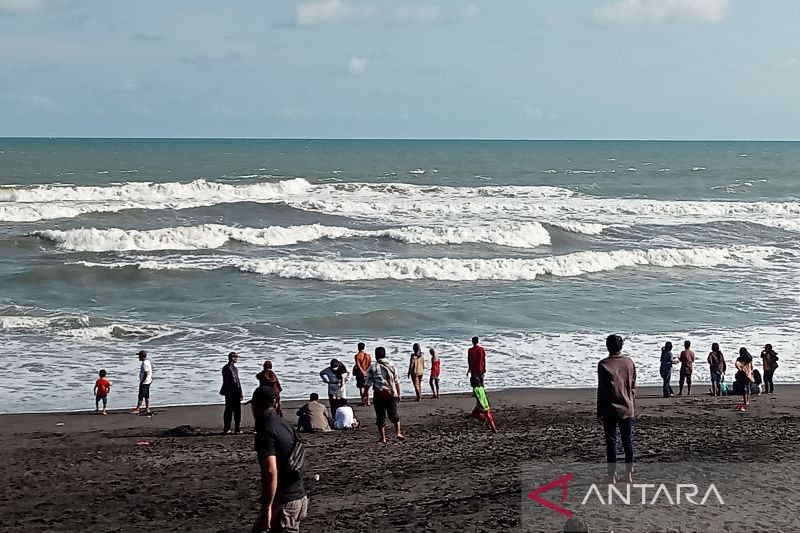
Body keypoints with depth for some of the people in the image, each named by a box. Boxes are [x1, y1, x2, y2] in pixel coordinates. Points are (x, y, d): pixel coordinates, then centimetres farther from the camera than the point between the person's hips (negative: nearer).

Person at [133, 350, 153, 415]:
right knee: (146, 396, 15)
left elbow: (146, 374, -25)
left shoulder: (145, 363, -20)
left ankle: (137, 409, -4)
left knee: (141, 396, -6)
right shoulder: (148, 361, 12)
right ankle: (147, 409, 21)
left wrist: (142, 381, -18)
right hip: (148, 381, 11)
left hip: (144, 382, -11)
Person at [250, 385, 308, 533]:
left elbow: (271, 472, -26)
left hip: (282, 502, -9)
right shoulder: (285, 424, 11)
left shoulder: (266, 432, -17)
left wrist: (267, 507, -23)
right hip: (299, 497, 9)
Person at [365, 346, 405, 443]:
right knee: (393, 414, 13)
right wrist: (398, 394, 13)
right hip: (391, 393, 2)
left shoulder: (373, 367, -1)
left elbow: (368, 383, -3)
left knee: (380, 416, 4)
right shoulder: (392, 365, 6)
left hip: (379, 394, -2)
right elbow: (397, 382, 6)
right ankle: (398, 432, -1)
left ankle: (382, 437, 4)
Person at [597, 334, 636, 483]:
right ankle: (629, 476, 15)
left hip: (610, 410, -4)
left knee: (611, 443, 1)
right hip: (627, 409, 4)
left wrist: (599, 412, -4)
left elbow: (601, 390, -10)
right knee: (628, 442, 11)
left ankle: (612, 478, 2)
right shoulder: (629, 362, 2)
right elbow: (633, 387, 8)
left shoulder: (604, 365, -12)